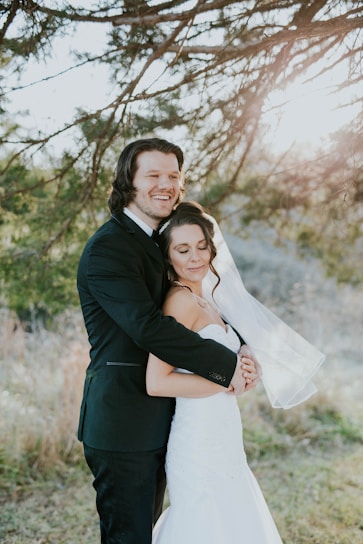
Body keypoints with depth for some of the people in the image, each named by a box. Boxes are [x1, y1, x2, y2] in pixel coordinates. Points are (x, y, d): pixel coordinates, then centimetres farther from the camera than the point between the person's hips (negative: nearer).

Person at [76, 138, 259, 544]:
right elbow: (147, 326, -26)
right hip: (123, 425, -9)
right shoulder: (108, 247, -16)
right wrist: (226, 365, -21)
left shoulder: (157, 242, 15)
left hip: (154, 424, 9)